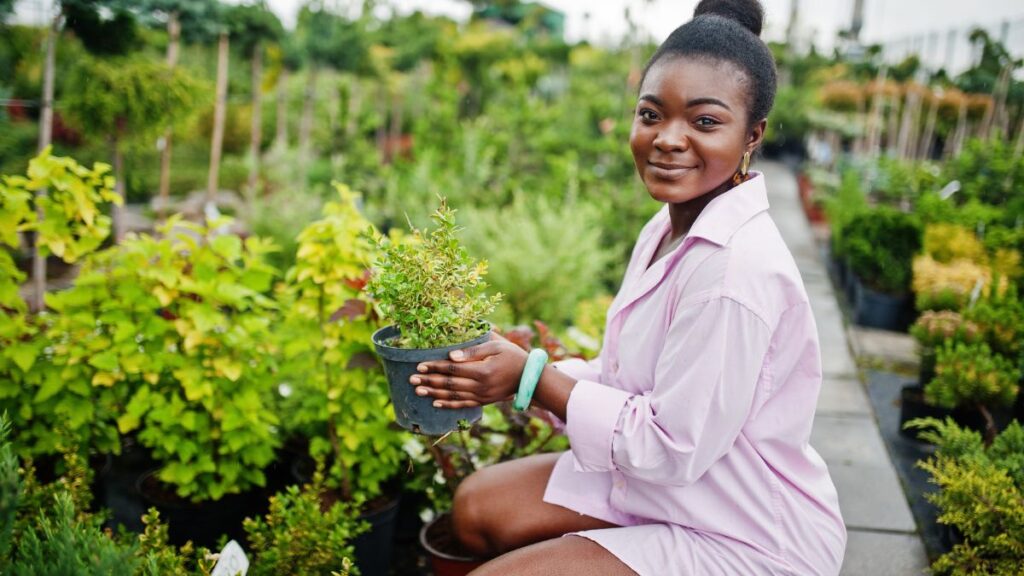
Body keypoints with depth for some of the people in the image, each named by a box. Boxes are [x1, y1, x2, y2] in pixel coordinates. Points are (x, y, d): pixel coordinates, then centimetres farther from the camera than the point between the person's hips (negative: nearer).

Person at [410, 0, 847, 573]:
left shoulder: (735, 271, -29)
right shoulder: (668, 230, -1)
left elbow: (674, 449, -25)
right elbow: (630, 377, 7)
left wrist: (533, 378, -18)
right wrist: (510, 374, -7)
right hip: (662, 488, 8)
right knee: (479, 508, 10)